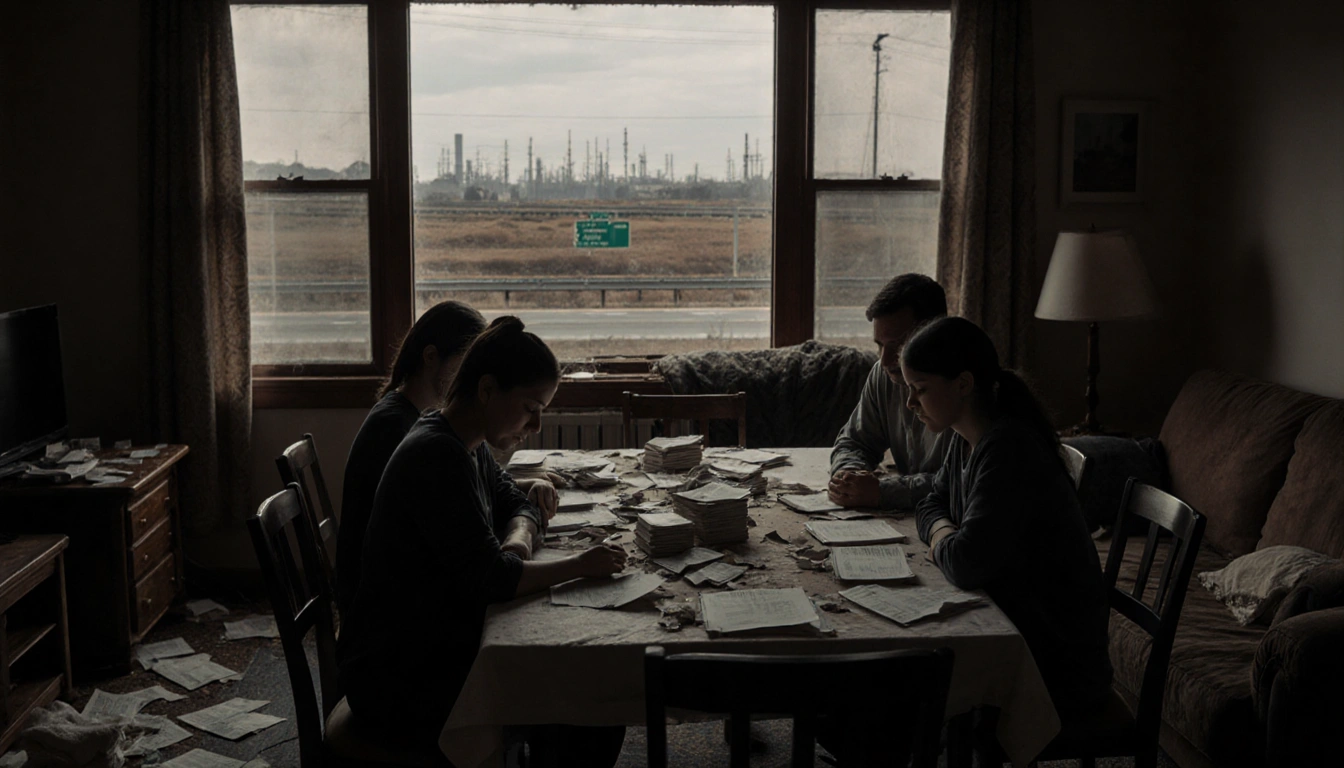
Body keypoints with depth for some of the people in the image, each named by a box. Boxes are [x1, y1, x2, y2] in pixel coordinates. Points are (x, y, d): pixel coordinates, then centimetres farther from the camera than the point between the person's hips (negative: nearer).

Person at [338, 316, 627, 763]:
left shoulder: (470, 447, 6)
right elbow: (488, 580, -25)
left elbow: (516, 506, 18)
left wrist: (516, 543, -5)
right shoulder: (436, 455, -23)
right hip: (400, 682, -9)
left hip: (442, 649, 9)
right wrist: (579, 566, -14)